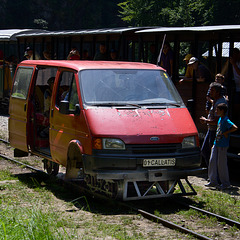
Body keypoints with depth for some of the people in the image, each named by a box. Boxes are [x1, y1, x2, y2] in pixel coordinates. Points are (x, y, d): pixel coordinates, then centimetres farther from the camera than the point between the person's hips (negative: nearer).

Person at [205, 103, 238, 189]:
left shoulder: (226, 120, -17)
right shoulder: (220, 119, 11)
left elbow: (235, 128, -31)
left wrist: (226, 133, -21)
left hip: (223, 145, -9)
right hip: (216, 144, 9)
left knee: (221, 164, -2)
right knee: (212, 161, 9)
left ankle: (226, 183, 9)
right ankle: (213, 181, 18)